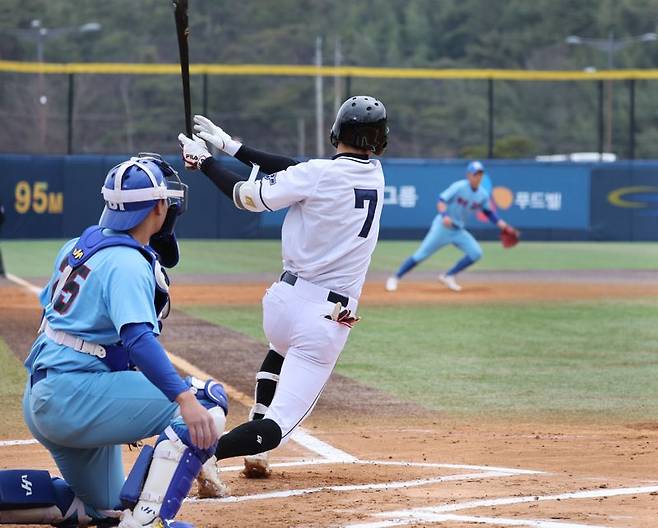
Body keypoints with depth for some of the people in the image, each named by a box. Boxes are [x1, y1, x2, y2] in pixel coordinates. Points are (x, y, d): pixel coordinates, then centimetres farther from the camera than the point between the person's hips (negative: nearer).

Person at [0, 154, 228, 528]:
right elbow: (139, 339, -29)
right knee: (207, 400, -16)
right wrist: (184, 398, -39)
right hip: (74, 396, -10)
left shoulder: (81, 245, 11)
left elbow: (51, 309, 22)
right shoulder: (129, 264, -15)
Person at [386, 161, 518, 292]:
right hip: (442, 227, -6)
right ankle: (395, 278, 3)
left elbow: (489, 212, 15)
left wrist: (504, 226, 6)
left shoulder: (483, 194, 0)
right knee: (421, 255, -9)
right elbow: (441, 201, -23)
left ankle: (448, 277, 4)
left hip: (458, 231, 6)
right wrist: (444, 216, -42)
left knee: (476, 253, -9)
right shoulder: (459, 187, -17)